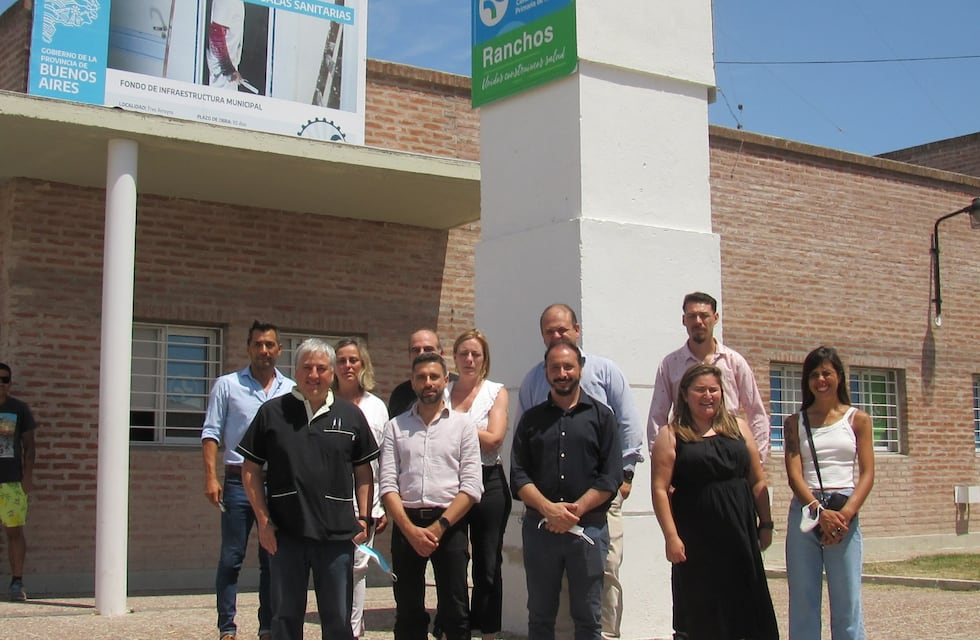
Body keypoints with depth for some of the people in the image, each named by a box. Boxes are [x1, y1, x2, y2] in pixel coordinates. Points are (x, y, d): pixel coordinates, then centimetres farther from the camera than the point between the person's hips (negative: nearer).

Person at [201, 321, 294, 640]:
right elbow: (211, 432, 2)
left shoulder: (292, 390, 10)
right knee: (231, 558, -1)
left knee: (273, 559, 7)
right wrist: (211, 477, -8)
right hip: (238, 481, -2)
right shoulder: (227, 385, 5)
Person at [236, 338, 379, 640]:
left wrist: (364, 517, 2)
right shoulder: (272, 412, 3)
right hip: (285, 534, 0)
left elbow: (363, 471, 11)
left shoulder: (351, 416, 6)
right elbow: (250, 469, 4)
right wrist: (264, 520, -2)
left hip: (337, 535, 1)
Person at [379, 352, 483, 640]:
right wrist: (411, 530, -12)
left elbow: (472, 487, -2)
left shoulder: (462, 424, 5)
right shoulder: (395, 426, 10)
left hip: (449, 524, -1)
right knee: (408, 613, 7)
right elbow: (388, 485, 1)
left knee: (455, 614, 0)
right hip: (406, 524, 2)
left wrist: (438, 527, -11)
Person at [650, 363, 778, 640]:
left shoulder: (738, 428, 11)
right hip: (696, 540, -3)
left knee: (747, 607, 7)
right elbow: (660, 489, -6)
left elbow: (758, 481, 12)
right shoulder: (671, 436, 0)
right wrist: (671, 536, -13)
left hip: (740, 534, 3)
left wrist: (766, 524, 7)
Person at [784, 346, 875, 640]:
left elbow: (867, 473, 1)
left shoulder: (858, 420, 9)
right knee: (803, 600, 2)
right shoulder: (796, 422, 11)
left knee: (847, 602, -2)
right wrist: (819, 511, -17)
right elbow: (794, 473, -1)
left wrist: (847, 513, -16)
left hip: (844, 513, -1)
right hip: (805, 511, 1)